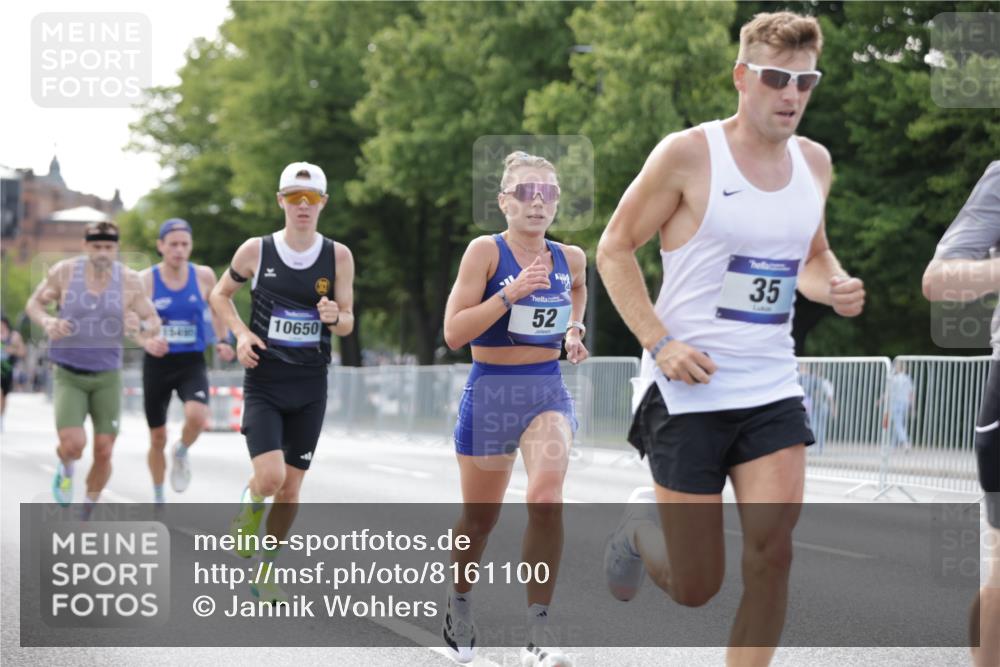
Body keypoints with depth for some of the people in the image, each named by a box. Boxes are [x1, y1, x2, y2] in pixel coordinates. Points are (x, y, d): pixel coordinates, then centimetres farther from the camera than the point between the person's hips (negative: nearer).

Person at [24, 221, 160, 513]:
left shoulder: (129, 281, -6)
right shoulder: (64, 272, -7)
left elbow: (153, 320, 2)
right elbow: (34, 303, 6)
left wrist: (145, 331, -23)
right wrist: (47, 322, -17)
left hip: (107, 376, 1)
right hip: (68, 375, -1)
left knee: (104, 451, 0)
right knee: (73, 443, -20)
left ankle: (87, 512, 23)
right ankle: (65, 470, 18)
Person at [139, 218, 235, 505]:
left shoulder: (204, 276, -2)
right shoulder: (145, 280, -7)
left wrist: (222, 341, 8)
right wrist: (147, 341, -27)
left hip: (192, 363, 0)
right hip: (157, 363, 0)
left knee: (197, 416, -29)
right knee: (157, 438, 8)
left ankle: (181, 452, 6)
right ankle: (158, 498, 31)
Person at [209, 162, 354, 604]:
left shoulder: (338, 256, -1)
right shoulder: (256, 251, -3)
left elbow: (348, 323, 5)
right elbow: (220, 295, 12)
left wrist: (335, 318, -19)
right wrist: (241, 333, -5)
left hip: (311, 388, 2)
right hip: (263, 383, -2)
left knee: (291, 489, 7)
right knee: (270, 476, -19)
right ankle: (250, 504, 17)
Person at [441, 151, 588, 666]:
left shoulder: (570, 258, 4)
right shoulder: (486, 251, -9)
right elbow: (454, 333, -16)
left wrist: (574, 329, 12)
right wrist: (511, 294, -24)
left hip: (548, 392, 2)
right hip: (491, 393, -2)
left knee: (546, 497, -23)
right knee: (480, 517, 12)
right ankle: (459, 602, 42)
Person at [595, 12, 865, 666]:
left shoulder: (814, 162, 8)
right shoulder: (689, 154, -9)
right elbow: (615, 248, -4)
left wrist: (834, 286, 0)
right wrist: (659, 341, -16)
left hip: (773, 390, 4)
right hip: (689, 391, -4)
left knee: (772, 551, -13)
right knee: (696, 588, 3)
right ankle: (642, 524, 38)